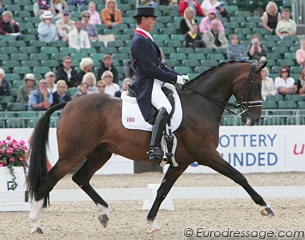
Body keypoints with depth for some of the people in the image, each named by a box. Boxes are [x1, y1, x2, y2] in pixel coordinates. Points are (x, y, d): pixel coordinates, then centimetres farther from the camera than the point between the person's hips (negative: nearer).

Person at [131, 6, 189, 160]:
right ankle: (154, 147, -43)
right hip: (147, 85, -11)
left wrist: (177, 76, 11)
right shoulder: (139, 40, -11)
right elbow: (150, 69, -18)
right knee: (165, 107, -34)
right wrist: (174, 78, -15)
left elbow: (158, 65, 24)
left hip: (156, 83, 11)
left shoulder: (146, 39, 22)